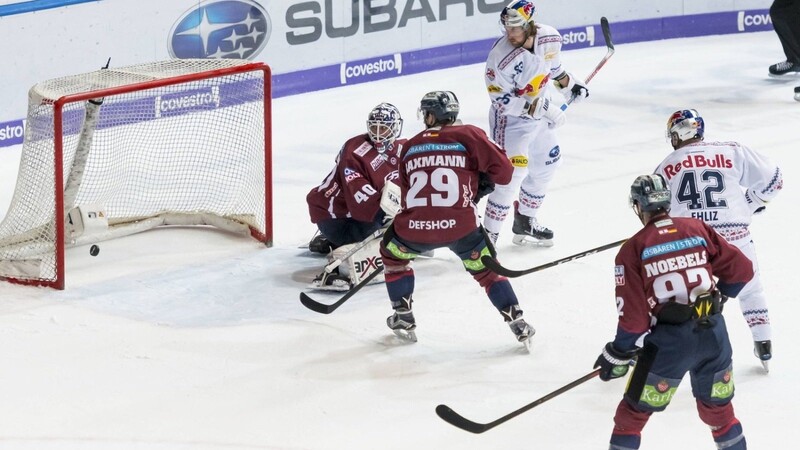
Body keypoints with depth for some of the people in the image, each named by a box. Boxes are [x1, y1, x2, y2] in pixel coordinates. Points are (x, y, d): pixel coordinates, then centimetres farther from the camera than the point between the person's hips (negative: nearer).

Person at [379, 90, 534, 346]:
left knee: (392, 253, 30)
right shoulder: (468, 136, 3)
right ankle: (517, 323, 10)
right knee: (487, 270, 19)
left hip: (415, 229, 1)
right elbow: (502, 170, -1)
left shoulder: (410, 147, 15)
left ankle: (403, 318, 31)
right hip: (461, 226, -1)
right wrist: (480, 186, 19)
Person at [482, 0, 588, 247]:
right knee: (513, 170, -19)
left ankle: (525, 221, 37)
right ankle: (489, 233, -13)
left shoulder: (550, 38, -12)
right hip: (511, 118, -8)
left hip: (541, 112, 8)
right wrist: (540, 108, -30)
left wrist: (570, 83, 11)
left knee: (547, 162, 20)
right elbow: (503, 99, -27)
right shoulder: (500, 57, -31)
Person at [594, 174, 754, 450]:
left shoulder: (634, 249, -4)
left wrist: (618, 354, 4)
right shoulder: (698, 230, 5)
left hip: (669, 339, -4)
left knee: (635, 410, 8)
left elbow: (633, 312, -8)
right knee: (717, 406, 23)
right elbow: (741, 269, 7)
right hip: (713, 333, 4)